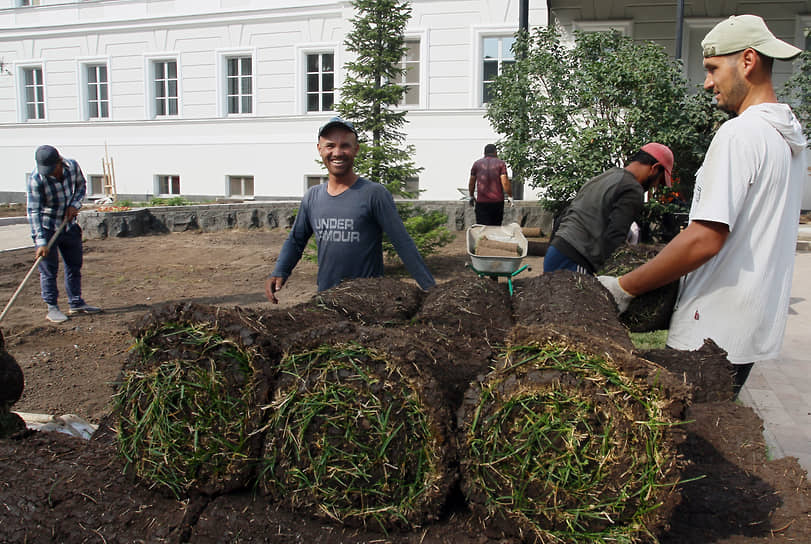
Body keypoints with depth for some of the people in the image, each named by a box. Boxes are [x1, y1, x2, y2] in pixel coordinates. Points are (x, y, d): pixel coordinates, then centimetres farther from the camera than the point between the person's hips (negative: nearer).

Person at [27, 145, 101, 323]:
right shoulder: (36, 179, -24)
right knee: (48, 270, -2)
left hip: (69, 225, 5)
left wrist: (75, 204, -10)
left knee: (74, 265, 12)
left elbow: (81, 185, 9)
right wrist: (41, 241, -30)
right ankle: (52, 308, 8)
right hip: (46, 228, -5)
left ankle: (76, 303, 24)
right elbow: (33, 211, -25)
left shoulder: (73, 166, -11)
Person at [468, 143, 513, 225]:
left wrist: (471, 196, 24)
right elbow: (505, 182, -8)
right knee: (496, 226, 10)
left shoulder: (477, 163, 8)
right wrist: (510, 197, -1)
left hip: (481, 201, 0)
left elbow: (471, 182, 12)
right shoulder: (501, 163, 2)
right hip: (498, 201, 0)